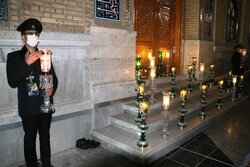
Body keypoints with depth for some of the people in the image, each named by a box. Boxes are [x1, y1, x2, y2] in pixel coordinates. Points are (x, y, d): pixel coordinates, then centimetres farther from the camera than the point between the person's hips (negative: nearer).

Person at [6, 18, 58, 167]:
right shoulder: (14, 57, -2)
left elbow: (54, 78, 6)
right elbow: (12, 82, -12)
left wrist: (52, 89, -15)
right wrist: (27, 64, -20)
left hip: (45, 104, 3)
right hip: (28, 107, -2)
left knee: (45, 136, 15)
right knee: (30, 138, 10)